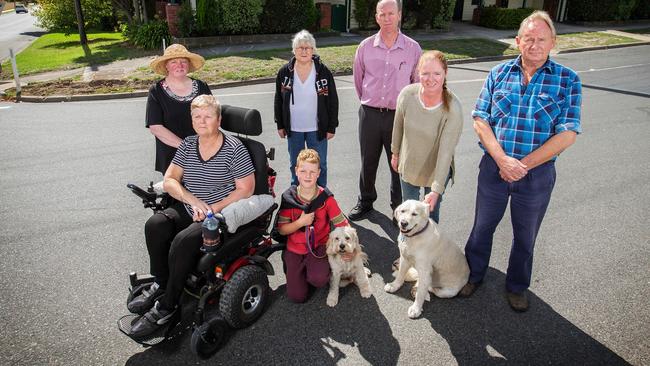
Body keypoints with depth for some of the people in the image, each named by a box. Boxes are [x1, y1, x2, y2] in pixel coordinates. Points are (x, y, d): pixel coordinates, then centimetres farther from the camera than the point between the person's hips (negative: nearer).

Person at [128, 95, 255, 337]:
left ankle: (166, 306, -10)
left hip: (221, 215, -6)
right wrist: (194, 201, -14)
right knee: (155, 225, -21)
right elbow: (169, 180, 4)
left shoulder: (234, 148, -9)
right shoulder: (188, 144, 7)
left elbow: (246, 189, -10)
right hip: (187, 210, 6)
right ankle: (161, 283, 0)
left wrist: (212, 209, -17)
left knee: (183, 241, -29)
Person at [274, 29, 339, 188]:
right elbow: (278, 100, 6)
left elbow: (333, 101, -3)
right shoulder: (284, 72, -1)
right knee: (295, 165, 15)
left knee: (319, 165, 8)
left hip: (317, 129, -2)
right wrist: (280, 125, 5)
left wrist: (332, 127, -4)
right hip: (293, 129, 2)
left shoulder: (324, 72, -6)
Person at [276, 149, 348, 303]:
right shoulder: (288, 198, -9)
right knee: (297, 296, -6)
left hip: (319, 247, -1)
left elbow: (343, 224, -8)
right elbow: (282, 229, -6)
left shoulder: (326, 198, -12)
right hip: (295, 249, 1)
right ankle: (301, 271, 24)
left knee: (318, 279, -30)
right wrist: (300, 222, -22)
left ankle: (316, 269, 6)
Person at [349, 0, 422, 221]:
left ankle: (399, 207, 25)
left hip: (399, 116, -1)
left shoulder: (413, 49, -4)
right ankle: (365, 202, 33)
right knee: (368, 162, 14)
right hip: (370, 114, 2)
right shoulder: (366, 47, 1)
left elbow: (419, 82, 6)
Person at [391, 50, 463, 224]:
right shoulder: (407, 94, -19)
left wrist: (436, 190, -29)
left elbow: (446, 151, -27)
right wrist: (395, 153, 12)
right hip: (408, 165, 3)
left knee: (431, 211, 13)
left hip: (437, 170, -3)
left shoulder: (453, 108, -27)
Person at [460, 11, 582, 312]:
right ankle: (474, 274, 39)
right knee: (482, 226, 16)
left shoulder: (567, 80, -5)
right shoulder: (499, 73, 0)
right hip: (494, 167, 1)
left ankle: (516, 287, 39)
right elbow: (480, 120, -6)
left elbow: (567, 134, -12)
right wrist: (503, 159, -18)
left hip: (538, 173, -1)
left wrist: (522, 165, -16)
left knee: (525, 236, 16)